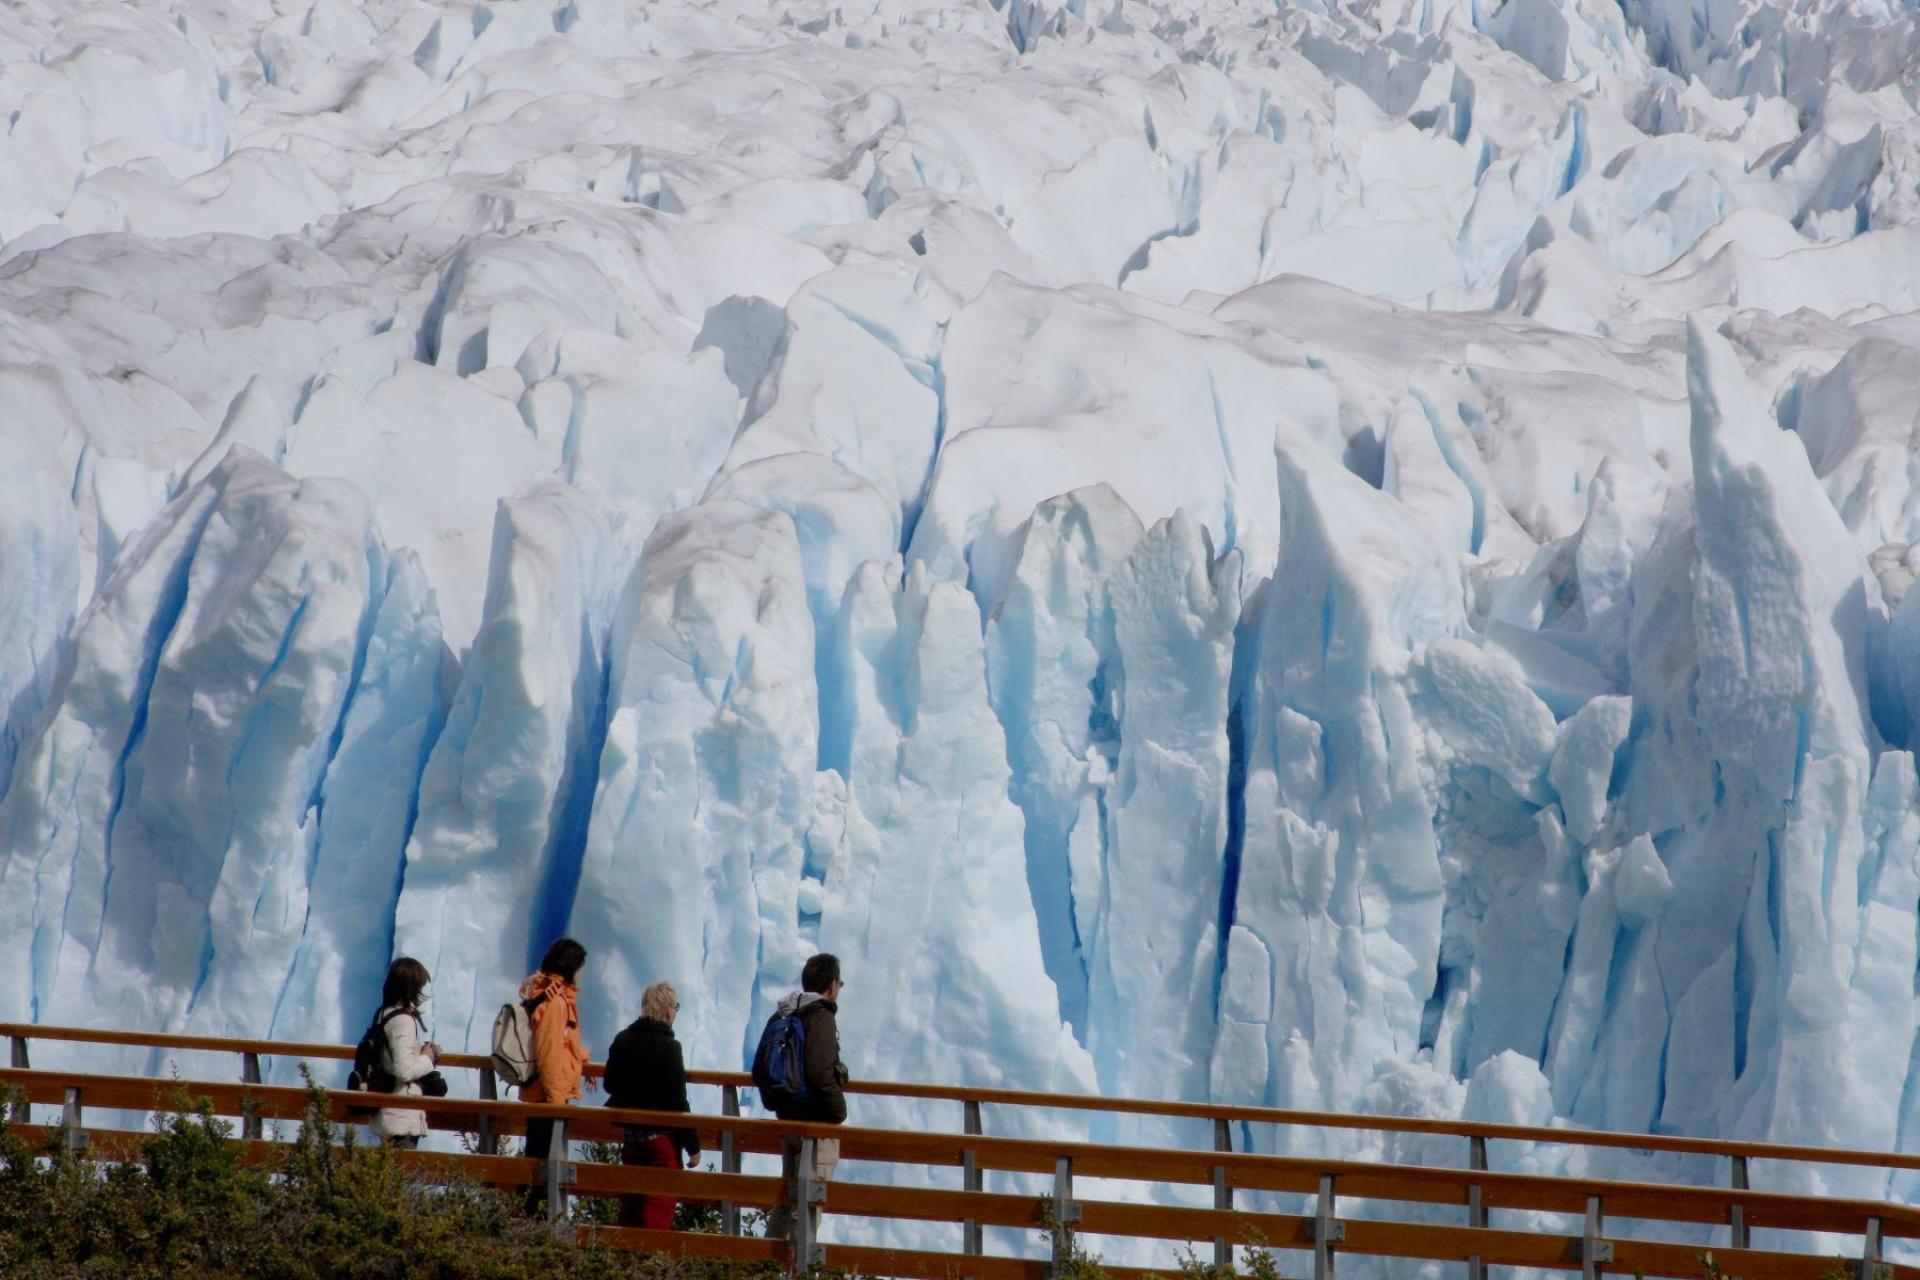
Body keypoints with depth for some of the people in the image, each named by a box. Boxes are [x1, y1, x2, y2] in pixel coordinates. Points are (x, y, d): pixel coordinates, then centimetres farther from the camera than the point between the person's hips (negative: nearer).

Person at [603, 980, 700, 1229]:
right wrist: (692, 1144, -11)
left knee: (630, 1205, 15)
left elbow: (610, 1085, 13)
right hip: (661, 1136, -6)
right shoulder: (668, 1046, -17)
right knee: (659, 1207, -3)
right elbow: (677, 1100, -17)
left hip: (629, 1134, 7)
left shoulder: (622, 1041, 3)